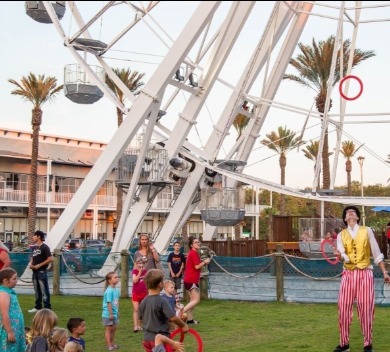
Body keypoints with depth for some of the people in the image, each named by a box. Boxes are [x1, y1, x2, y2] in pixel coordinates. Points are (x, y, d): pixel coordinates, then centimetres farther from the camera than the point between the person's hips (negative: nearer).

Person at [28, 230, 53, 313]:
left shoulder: (44, 247, -11)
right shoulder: (34, 247, 13)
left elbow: (50, 259, -17)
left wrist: (39, 265, -17)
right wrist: (30, 264, 3)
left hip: (42, 272, -8)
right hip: (35, 272, 8)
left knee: (44, 291, -5)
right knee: (37, 291, 15)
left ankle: (47, 308, -2)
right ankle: (38, 307, 23)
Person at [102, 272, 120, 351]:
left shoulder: (116, 290, 4)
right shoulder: (109, 291, -21)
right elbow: (109, 303, -21)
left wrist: (117, 312, 14)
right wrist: (111, 314, -20)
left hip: (114, 314, 8)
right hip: (108, 314, -8)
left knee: (113, 329, 17)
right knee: (109, 329, 3)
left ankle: (113, 343, 30)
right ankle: (109, 345, 11)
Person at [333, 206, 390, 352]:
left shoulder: (367, 231, 3)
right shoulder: (341, 235, 6)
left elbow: (376, 253, 7)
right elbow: (344, 257, -5)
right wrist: (340, 256, -29)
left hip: (365, 273, -1)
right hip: (348, 274, 2)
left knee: (366, 309, -2)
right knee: (344, 308, -1)